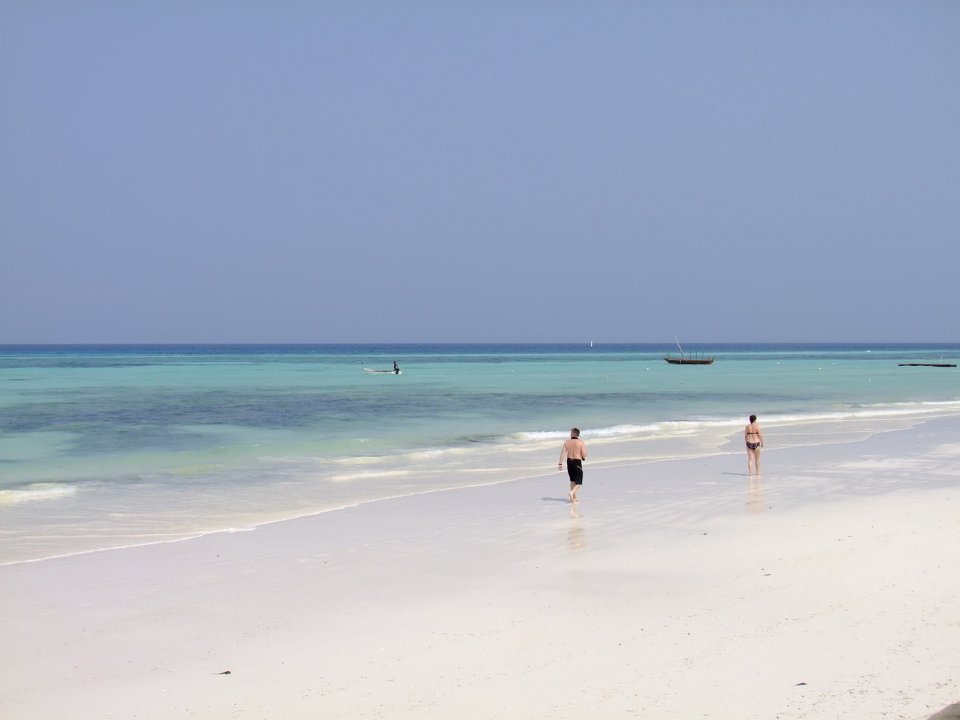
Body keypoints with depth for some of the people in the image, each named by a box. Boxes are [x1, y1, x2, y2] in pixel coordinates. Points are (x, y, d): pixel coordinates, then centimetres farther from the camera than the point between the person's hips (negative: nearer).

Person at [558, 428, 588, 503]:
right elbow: (584, 455, -12)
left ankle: (574, 497, 29)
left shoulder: (567, 442, 1)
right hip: (577, 462, -4)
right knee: (578, 482, 3)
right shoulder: (581, 443, -9)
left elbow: (563, 453, -6)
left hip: (569, 462, 4)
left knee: (572, 480, 22)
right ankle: (572, 493, -23)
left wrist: (560, 463, -6)